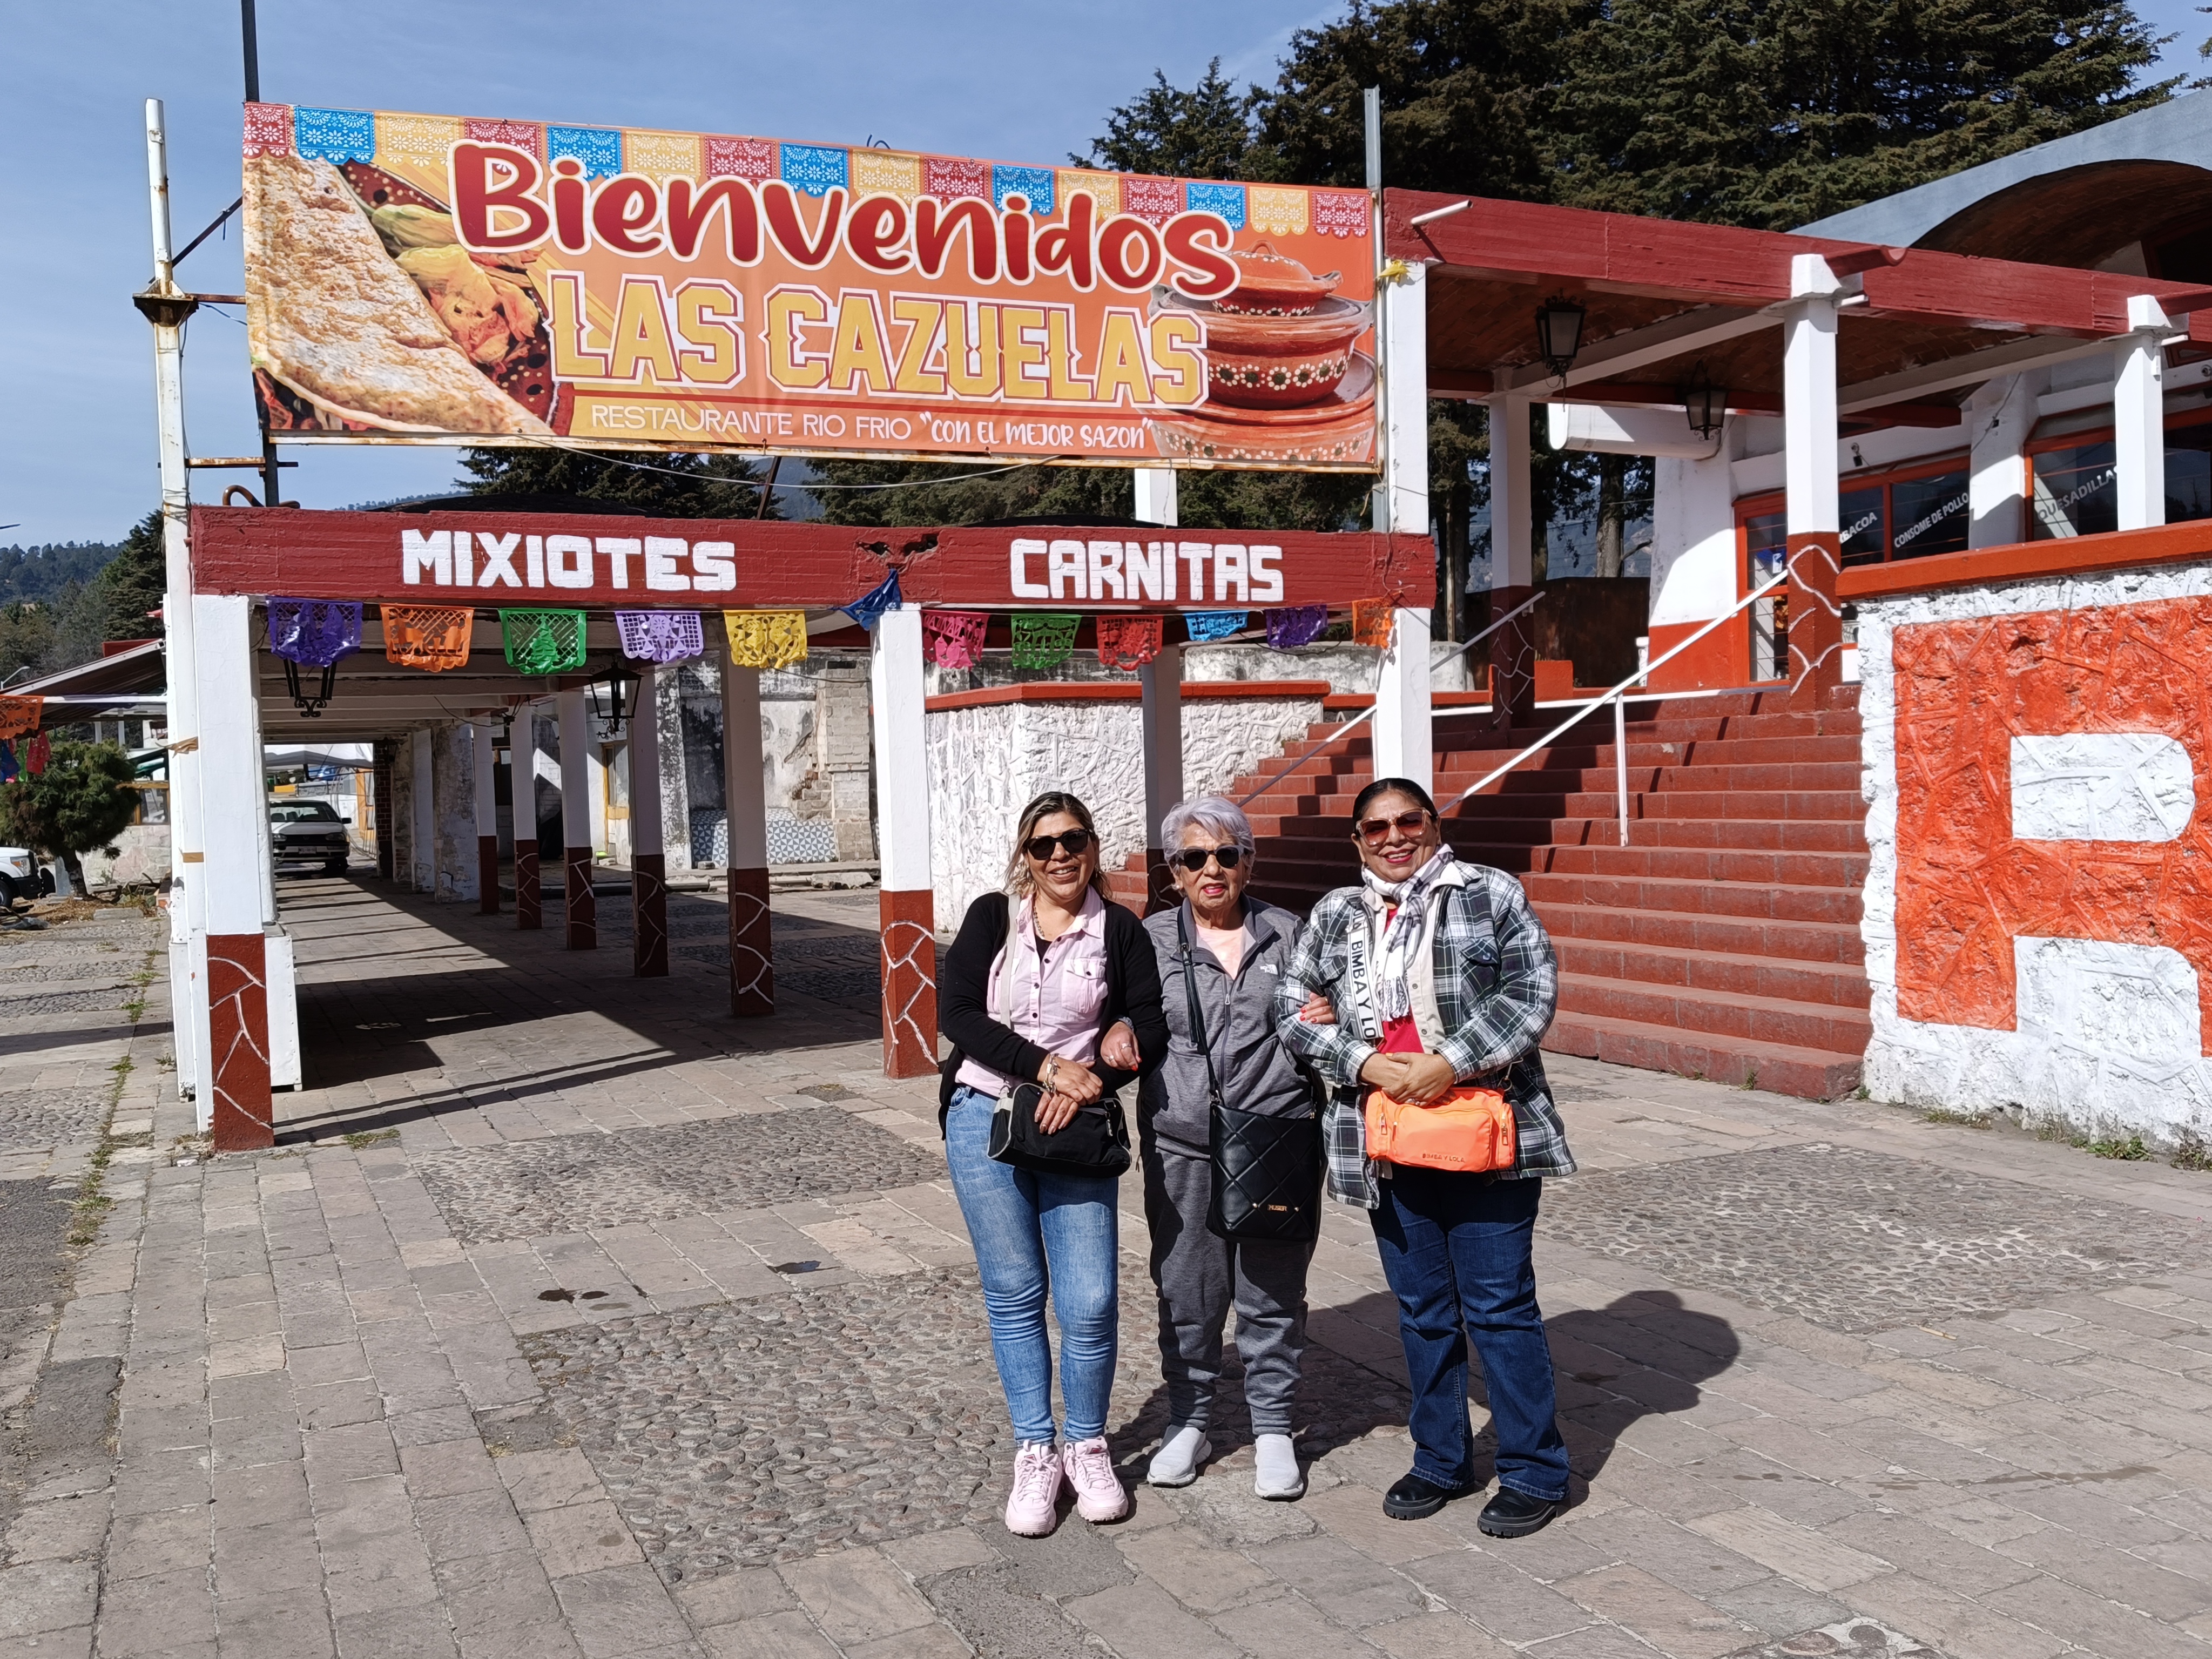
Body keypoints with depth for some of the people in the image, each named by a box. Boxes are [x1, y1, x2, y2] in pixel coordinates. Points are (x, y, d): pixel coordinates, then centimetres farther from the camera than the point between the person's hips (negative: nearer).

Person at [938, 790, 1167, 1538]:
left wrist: (1088, 1080, -16)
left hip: (1076, 1130, 0)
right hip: (985, 1119, 0)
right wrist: (1048, 1065, -16)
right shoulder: (992, 917, 4)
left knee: (1091, 1302, -4)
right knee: (1015, 1294, 6)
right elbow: (957, 1012, -6)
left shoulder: (1120, 930, 5)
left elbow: (1150, 1027, 0)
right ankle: (1034, 1454, 21)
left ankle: (1088, 1447, 19)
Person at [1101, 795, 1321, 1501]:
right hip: (1182, 1148, 0)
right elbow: (1125, 1014, 10)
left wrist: (1322, 1023, -5)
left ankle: (1272, 1429, 22)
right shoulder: (1152, 939, 6)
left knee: (1273, 1291, 6)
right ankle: (1189, 1422, 25)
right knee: (1187, 1290, 6)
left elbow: (1315, 1030, 17)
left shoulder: (1286, 934, 9)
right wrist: (1118, 1032, -12)